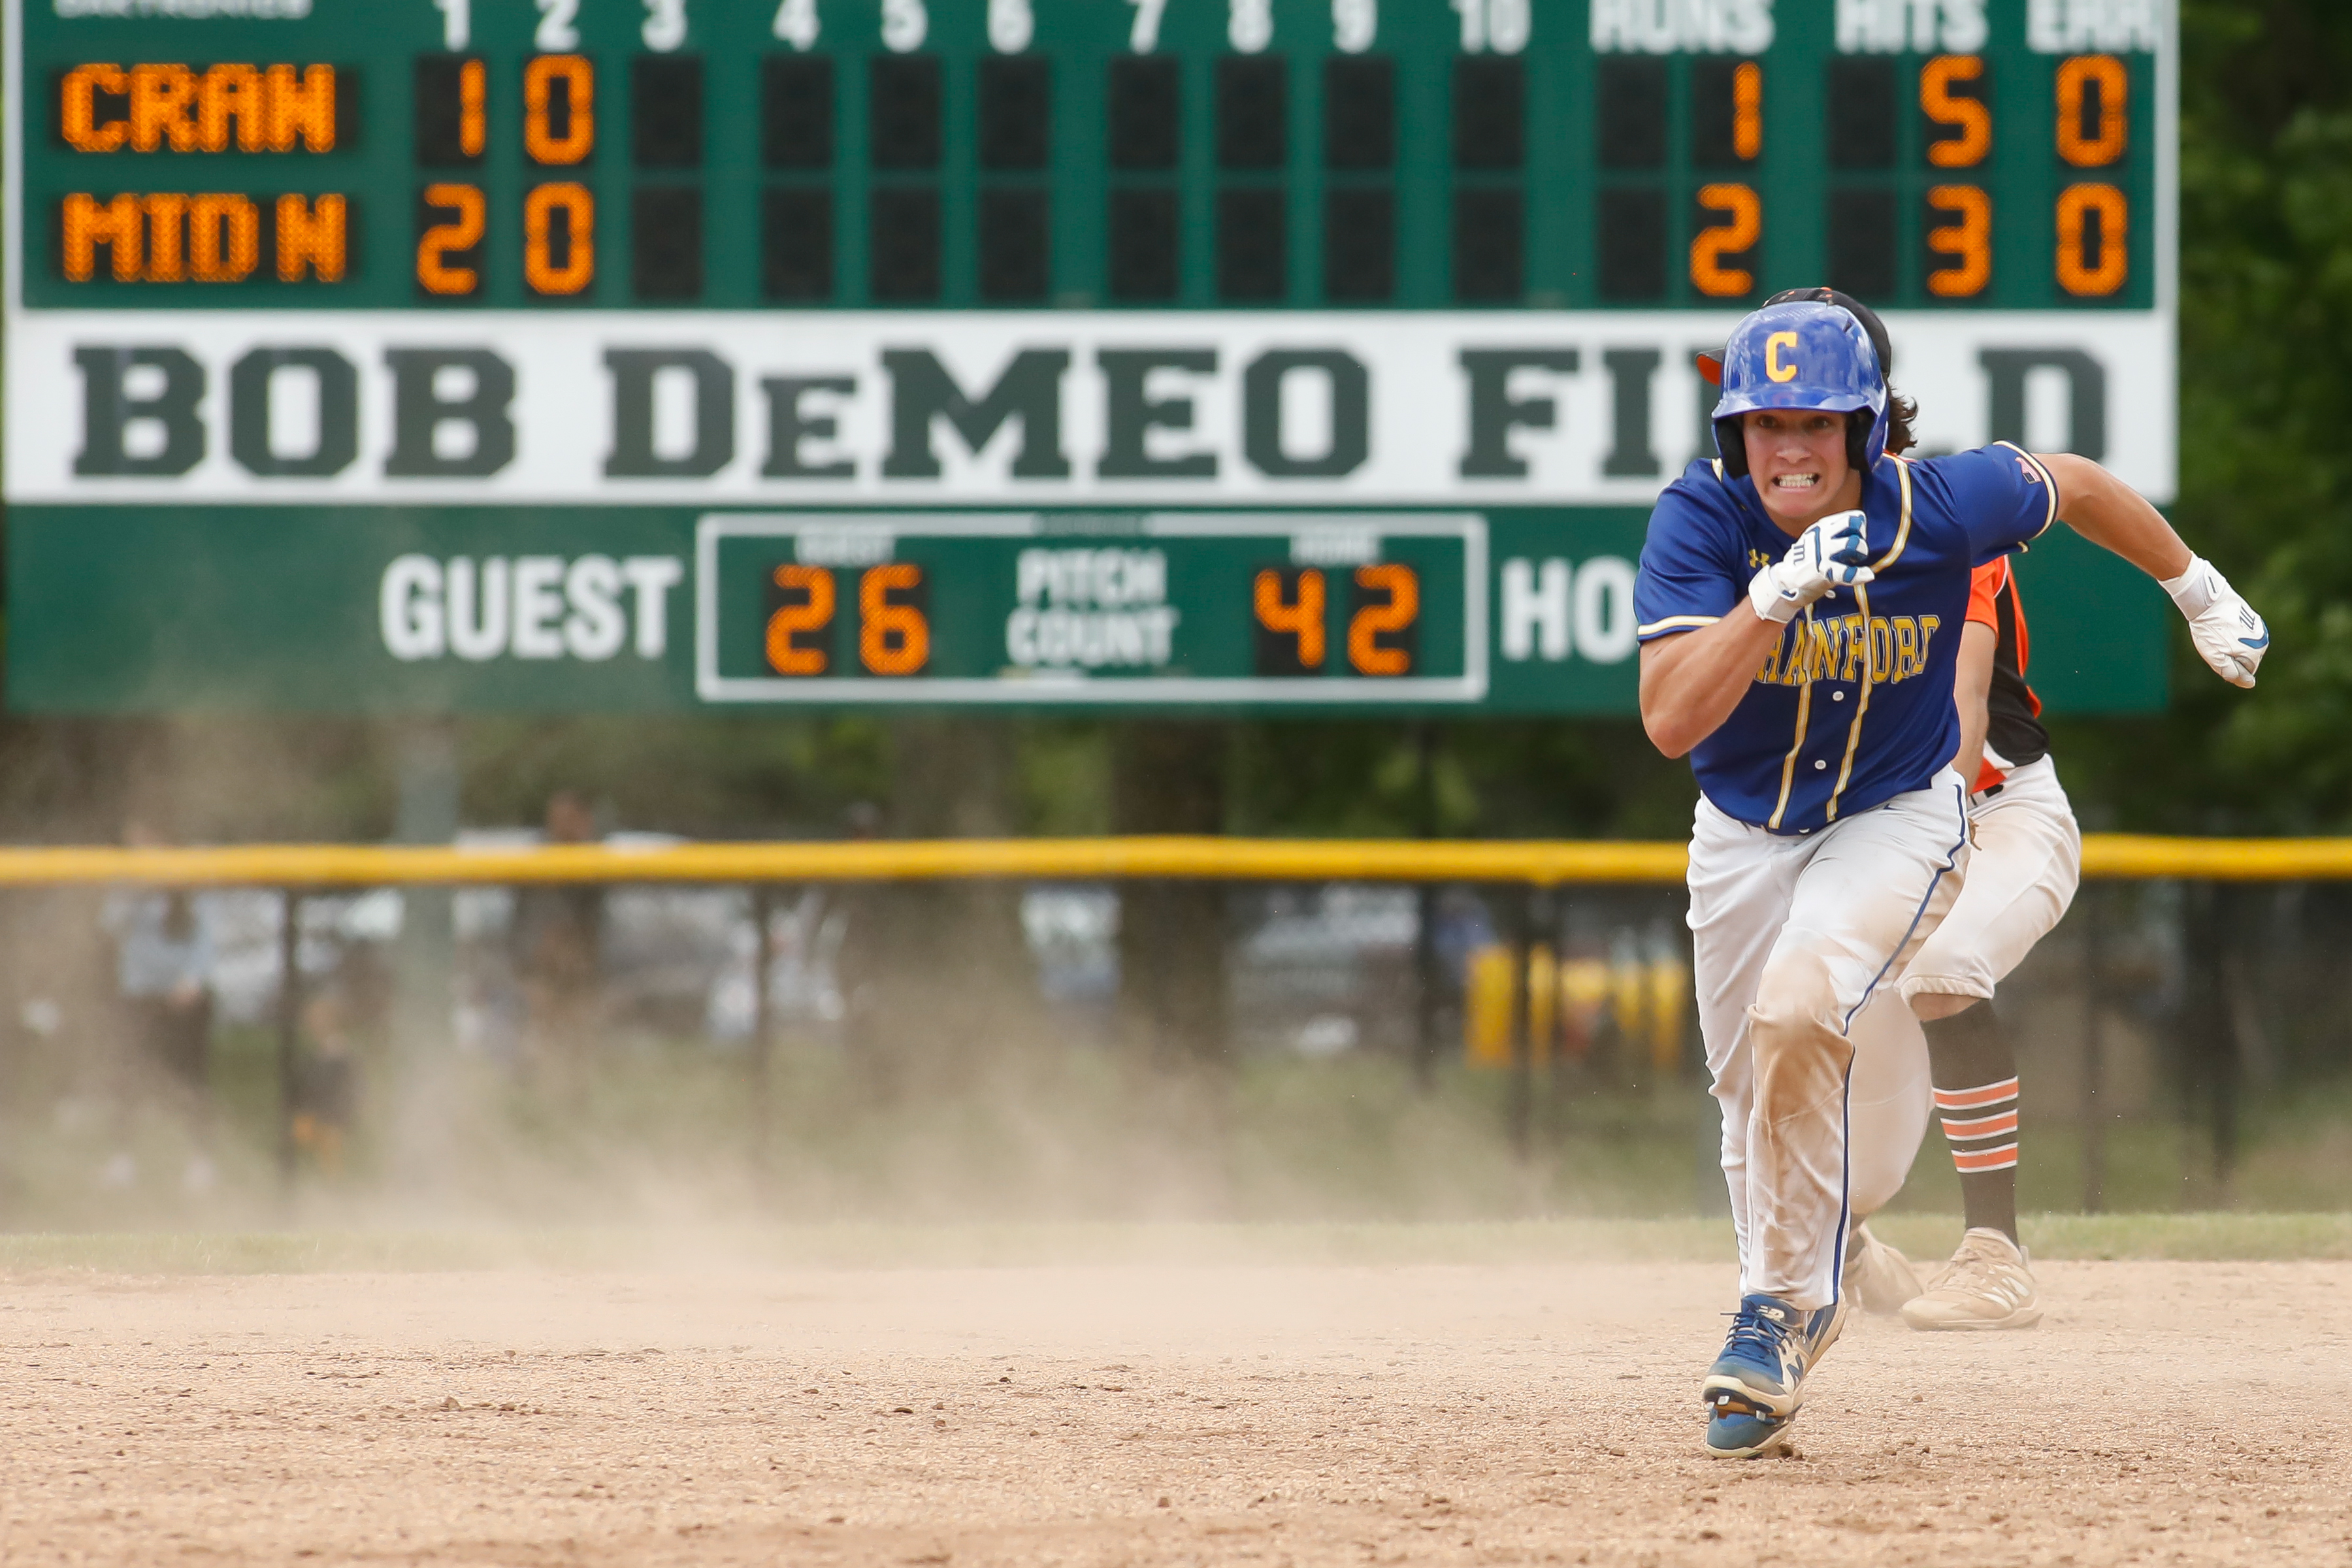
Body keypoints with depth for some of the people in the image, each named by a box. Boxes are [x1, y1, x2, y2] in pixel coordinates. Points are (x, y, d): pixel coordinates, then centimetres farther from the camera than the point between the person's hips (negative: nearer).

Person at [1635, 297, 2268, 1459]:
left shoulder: (1943, 507, -24)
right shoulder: (1699, 523, -24)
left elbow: (2075, 486, -1)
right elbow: (1670, 722, -34)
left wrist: (2198, 592, 12)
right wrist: (1776, 595, -45)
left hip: (1895, 820, -3)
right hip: (1744, 836, 3)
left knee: (1798, 1009, -30)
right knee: (1751, 1103, 13)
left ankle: (1784, 1306, -15)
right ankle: (1780, 1343, 38)